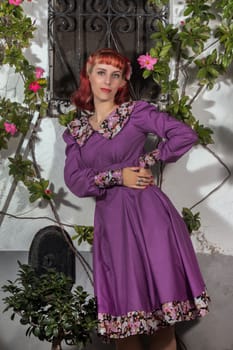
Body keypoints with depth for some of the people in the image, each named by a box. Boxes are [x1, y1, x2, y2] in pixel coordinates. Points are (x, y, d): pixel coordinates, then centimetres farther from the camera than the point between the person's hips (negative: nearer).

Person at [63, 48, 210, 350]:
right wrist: (116, 176, -10)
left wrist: (147, 161, -6)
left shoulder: (136, 112, 2)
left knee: (159, 304, -2)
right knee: (121, 313, 4)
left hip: (147, 212, -3)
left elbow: (186, 135, -8)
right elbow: (74, 180, 2)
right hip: (110, 220, 4)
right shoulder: (75, 130, 13)